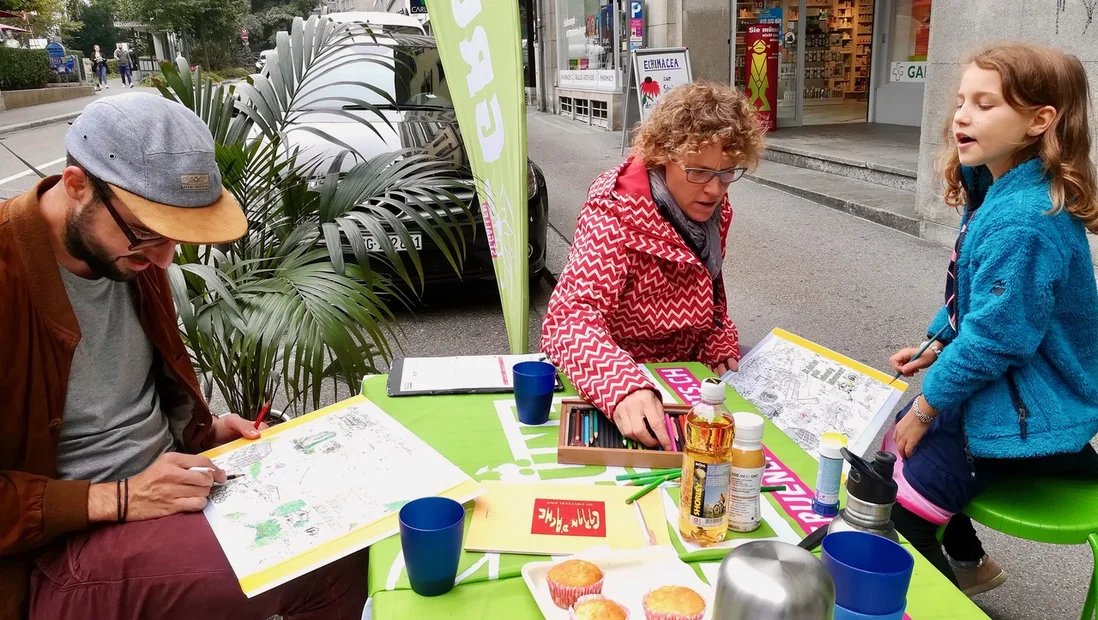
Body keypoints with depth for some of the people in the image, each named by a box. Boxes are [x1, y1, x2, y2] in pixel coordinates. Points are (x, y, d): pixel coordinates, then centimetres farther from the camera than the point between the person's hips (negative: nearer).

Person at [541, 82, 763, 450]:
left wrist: (721, 350, -2)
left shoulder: (714, 212, -1)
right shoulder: (615, 212, -22)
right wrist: (623, 385, -53)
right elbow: (575, 313, -35)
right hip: (604, 386, -6)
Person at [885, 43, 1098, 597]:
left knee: (897, 510, -11)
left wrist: (925, 408, -16)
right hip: (998, 393, 11)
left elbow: (994, 338, -27)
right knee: (894, 441, 24)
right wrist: (934, 348, 14)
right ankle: (968, 561, 42)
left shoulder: (1021, 222, -30)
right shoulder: (1002, 191, 3)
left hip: (1021, 417, -11)